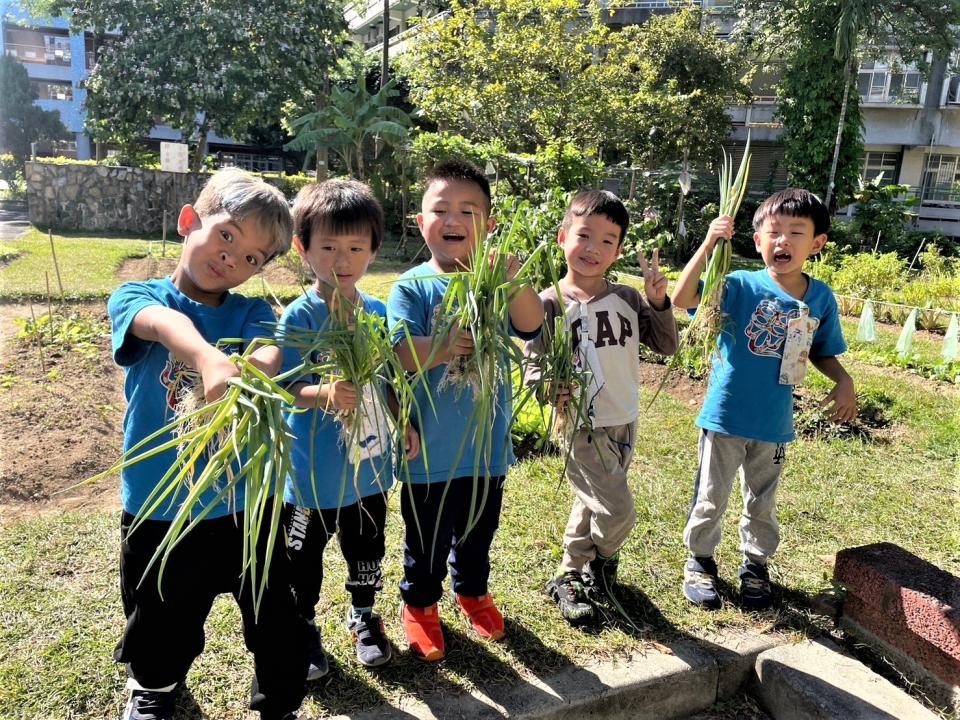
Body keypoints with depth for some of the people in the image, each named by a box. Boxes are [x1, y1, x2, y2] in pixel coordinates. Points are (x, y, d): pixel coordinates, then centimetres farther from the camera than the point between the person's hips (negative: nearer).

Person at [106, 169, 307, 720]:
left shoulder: (252, 313, 0)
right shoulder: (137, 297, -6)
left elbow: (268, 358, -23)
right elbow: (165, 324, -30)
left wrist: (254, 371, -48)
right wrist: (210, 359, -53)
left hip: (245, 502, 1)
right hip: (158, 507, 0)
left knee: (278, 628, 10)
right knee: (163, 631, 21)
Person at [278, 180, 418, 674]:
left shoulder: (377, 312, 0)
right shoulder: (299, 317, -15)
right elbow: (291, 388, -20)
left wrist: (405, 422, 6)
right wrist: (325, 394, -39)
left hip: (370, 462, 5)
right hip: (314, 470, -4)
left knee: (366, 546, 21)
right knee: (304, 555, 13)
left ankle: (363, 616, 44)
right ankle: (303, 628, 37)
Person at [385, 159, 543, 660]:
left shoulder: (496, 282, -3)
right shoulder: (412, 287, -10)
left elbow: (531, 325, -20)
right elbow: (401, 353, -21)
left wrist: (513, 275, -34)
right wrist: (446, 347, -38)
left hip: (486, 441, 3)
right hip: (430, 447, -3)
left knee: (478, 531, 24)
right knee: (426, 539, 16)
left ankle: (472, 590, 50)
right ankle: (420, 603, 41)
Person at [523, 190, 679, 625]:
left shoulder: (628, 299, 1)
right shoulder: (550, 304, -12)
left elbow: (667, 346, 3)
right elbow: (533, 364, -9)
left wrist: (658, 302, -11)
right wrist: (551, 389, -29)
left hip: (625, 422, 6)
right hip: (583, 426, -5)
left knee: (592, 505, 20)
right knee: (617, 512, -8)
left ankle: (570, 576, 41)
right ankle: (601, 563, 24)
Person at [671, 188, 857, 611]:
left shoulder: (821, 298, -3)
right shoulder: (741, 286, -14)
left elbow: (822, 352, 11)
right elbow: (681, 299, -28)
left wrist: (843, 381, -7)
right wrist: (708, 244, -32)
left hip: (774, 423, 3)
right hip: (725, 417, -3)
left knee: (762, 503, 20)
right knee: (711, 498, 13)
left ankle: (756, 565, 40)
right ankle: (700, 560, 33)